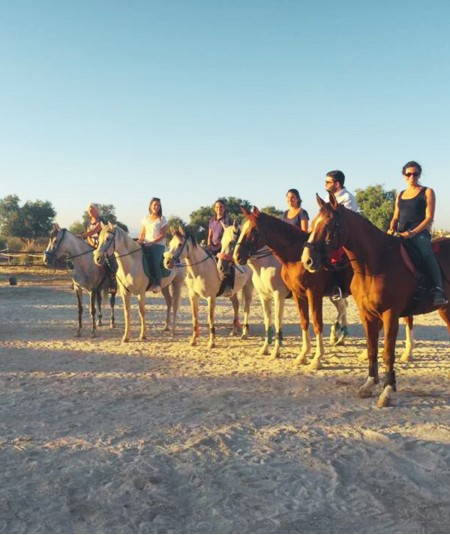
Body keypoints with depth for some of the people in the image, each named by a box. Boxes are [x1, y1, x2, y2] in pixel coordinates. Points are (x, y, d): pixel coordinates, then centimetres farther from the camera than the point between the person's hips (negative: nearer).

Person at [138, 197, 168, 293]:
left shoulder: (162, 219, 4)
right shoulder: (145, 219, 17)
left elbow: (163, 234, -4)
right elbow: (142, 233, 17)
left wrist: (153, 242, -16)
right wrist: (140, 240, -4)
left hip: (158, 245, -4)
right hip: (146, 245, 4)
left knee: (155, 261, -27)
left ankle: (157, 284, -20)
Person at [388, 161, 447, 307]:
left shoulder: (427, 192, 6)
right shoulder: (400, 195, 21)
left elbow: (429, 217, -4)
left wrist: (413, 232, -18)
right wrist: (391, 229, -3)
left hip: (420, 233, -6)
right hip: (401, 235, 6)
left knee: (427, 254, -33)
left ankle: (438, 291, -43)